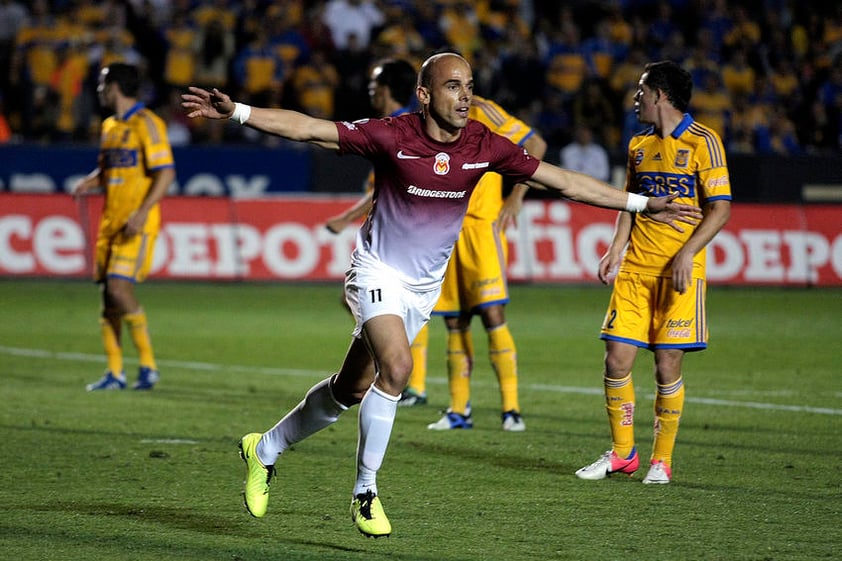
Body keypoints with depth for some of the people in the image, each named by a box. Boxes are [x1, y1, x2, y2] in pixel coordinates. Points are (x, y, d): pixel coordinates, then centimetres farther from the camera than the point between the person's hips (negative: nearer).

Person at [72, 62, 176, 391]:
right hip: (111, 222, 8)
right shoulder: (109, 127, 16)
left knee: (120, 289, -18)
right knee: (108, 294, 5)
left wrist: (142, 212, -25)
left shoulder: (146, 124, -9)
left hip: (137, 225, -8)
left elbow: (166, 173, -15)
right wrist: (89, 183, 5)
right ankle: (115, 373, 10)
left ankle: (148, 364, -7)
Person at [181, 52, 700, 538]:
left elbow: (566, 182, -4)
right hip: (379, 273, -5)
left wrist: (641, 204, -6)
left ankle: (265, 450, 34)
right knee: (396, 365, -28)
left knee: (350, 391, 11)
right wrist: (236, 112, -31)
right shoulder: (391, 136, -19)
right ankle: (366, 491, -13)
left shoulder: (484, 146, -9)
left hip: (425, 287, 5)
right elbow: (306, 128, -20)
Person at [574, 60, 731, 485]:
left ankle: (662, 460, 8)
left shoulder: (702, 141, -5)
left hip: (679, 271, -5)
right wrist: (616, 248, 6)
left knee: (667, 366, -5)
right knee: (616, 359, -2)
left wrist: (687, 252, -18)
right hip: (635, 268, 6)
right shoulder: (639, 144, 14)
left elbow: (721, 208, -8)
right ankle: (622, 453, 12)